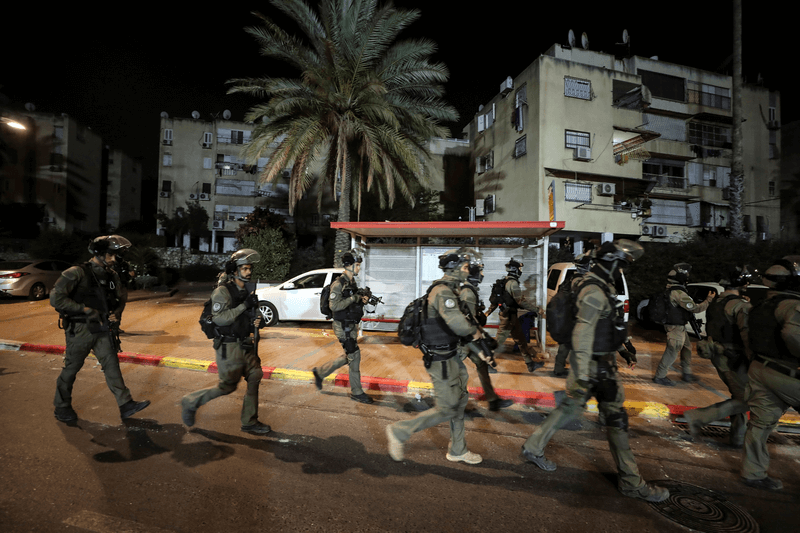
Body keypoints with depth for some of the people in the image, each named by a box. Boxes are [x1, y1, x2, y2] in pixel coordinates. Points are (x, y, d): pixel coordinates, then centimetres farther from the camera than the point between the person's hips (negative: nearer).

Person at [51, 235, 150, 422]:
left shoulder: (112, 276, 8)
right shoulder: (77, 273, -12)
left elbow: (118, 299, 21)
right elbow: (56, 298, -18)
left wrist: (113, 313, 3)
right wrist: (85, 309, -22)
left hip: (102, 329, 5)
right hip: (80, 329, -5)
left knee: (112, 364, 0)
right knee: (71, 368, 10)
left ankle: (126, 405, -2)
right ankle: (62, 407, 32)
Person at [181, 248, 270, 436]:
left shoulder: (246, 292, 10)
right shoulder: (222, 291, -14)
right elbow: (219, 318, -25)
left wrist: (254, 322, 1)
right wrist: (244, 306, -26)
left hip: (244, 344, 8)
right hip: (228, 347, -7)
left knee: (255, 378, 4)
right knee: (228, 386, 1)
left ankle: (250, 422, 17)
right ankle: (191, 402, 26)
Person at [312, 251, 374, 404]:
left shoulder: (352, 282, 11)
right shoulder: (338, 283, -17)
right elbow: (334, 305, -24)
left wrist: (362, 300, -1)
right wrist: (353, 298, -23)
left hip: (351, 325, 9)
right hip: (343, 326, -9)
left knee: (348, 357, 17)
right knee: (354, 356, -3)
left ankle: (320, 372, 32)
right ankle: (356, 392, 12)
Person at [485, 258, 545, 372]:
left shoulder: (505, 282, 11)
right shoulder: (513, 283, -18)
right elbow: (522, 301, -22)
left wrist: (489, 312, 20)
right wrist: (537, 309, -15)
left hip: (511, 316, 10)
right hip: (509, 317, -10)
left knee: (521, 340, 14)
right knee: (499, 341, -1)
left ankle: (531, 363, 23)